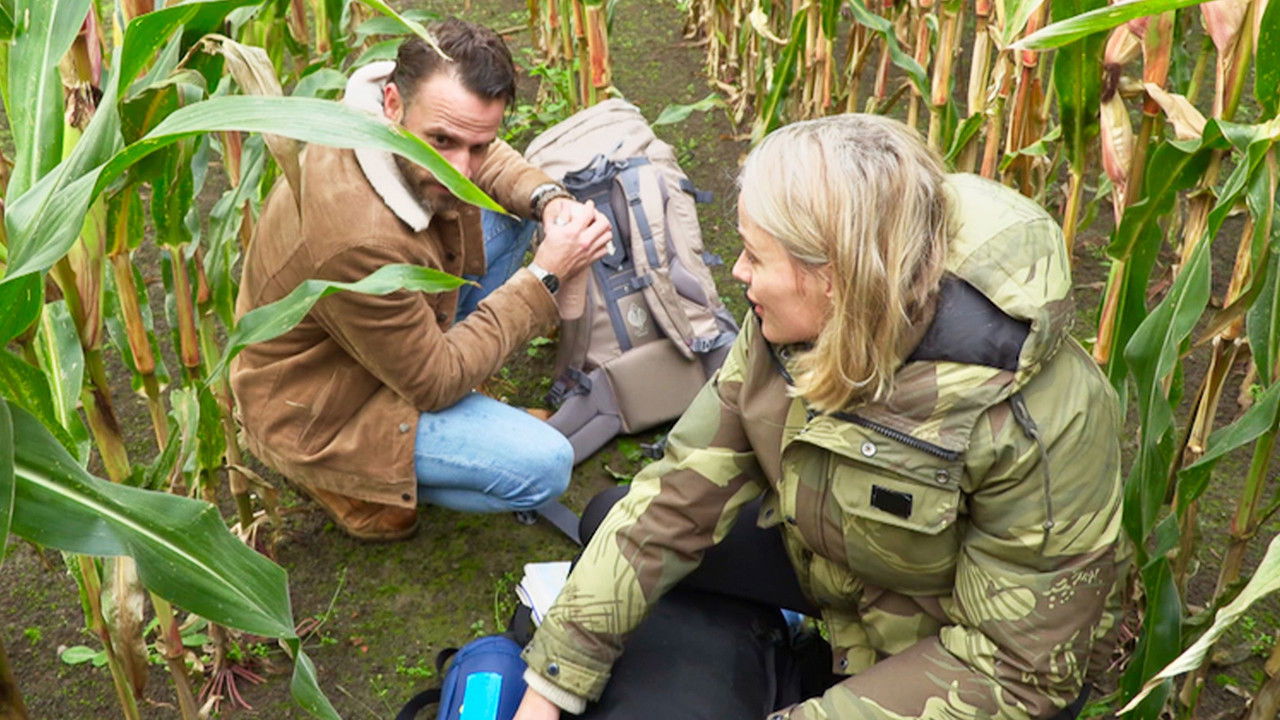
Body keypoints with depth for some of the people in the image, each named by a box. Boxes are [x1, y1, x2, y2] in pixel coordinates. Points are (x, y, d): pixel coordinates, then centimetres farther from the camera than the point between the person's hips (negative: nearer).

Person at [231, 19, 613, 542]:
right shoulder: (357, 239, -40)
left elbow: (493, 160, 7)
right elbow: (438, 382, -25)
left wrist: (548, 199, -15)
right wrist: (546, 275, -23)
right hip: (321, 415, -8)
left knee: (509, 217, 6)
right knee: (544, 467, -18)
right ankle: (363, 489, 3)